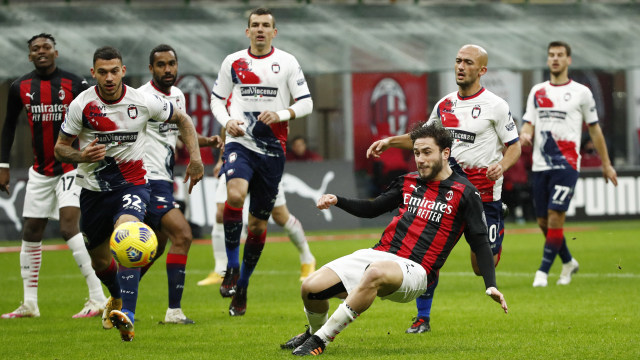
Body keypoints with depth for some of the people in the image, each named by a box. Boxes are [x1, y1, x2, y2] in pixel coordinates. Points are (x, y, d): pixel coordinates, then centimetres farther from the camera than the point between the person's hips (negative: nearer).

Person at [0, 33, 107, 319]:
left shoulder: (75, 84, -7)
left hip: (72, 167, -5)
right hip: (40, 171, 5)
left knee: (69, 227, -19)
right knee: (31, 232, 6)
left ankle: (98, 298, -19)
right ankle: (29, 304, 16)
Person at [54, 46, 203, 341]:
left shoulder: (143, 101, -8)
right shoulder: (81, 105, -8)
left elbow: (181, 119, 9)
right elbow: (60, 148, 0)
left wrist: (195, 157, 0)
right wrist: (81, 156, -22)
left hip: (132, 184, -3)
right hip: (93, 188, 3)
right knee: (99, 260, 14)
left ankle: (127, 317, -42)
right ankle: (117, 298, 51)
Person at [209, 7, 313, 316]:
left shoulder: (287, 63, 4)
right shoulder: (233, 62, 7)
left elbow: (306, 103, 4)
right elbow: (217, 99, 15)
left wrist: (281, 114, -15)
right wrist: (227, 122, -6)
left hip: (272, 150, 1)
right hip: (240, 143, -1)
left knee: (259, 222, 6)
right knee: (235, 195, -31)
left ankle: (241, 288, 20)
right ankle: (232, 267, -15)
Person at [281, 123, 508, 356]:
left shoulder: (465, 194, 3)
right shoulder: (408, 182, 18)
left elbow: (480, 243, 2)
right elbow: (372, 209, 30)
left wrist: (491, 286, -11)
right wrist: (337, 201, 13)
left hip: (415, 269, -6)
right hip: (378, 255, 6)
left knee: (375, 273, -42)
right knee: (311, 287, -12)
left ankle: (321, 339, -30)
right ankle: (314, 331, 25)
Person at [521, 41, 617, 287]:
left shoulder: (581, 93, 3)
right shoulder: (537, 92, 13)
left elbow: (594, 129, 9)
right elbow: (529, 125, 11)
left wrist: (606, 164, 11)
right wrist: (524, 136, -14)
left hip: (566, 165, -4)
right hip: (540, 165, 4)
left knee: (555, 217, -15)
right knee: (543, 221, 6)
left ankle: (543, 271, -10)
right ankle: (568, 262, 28)